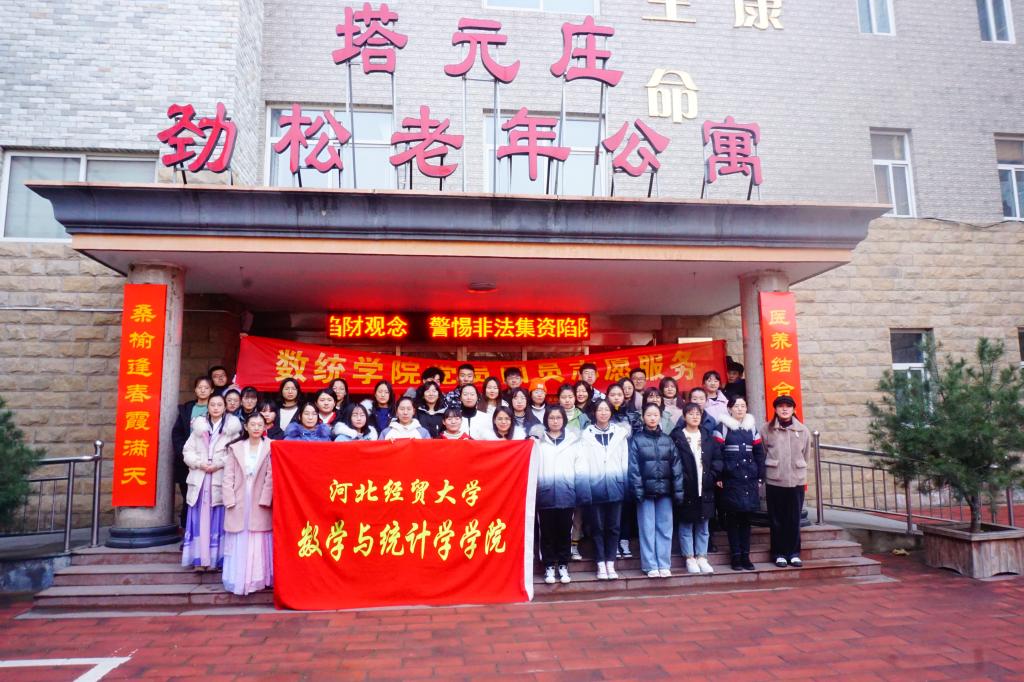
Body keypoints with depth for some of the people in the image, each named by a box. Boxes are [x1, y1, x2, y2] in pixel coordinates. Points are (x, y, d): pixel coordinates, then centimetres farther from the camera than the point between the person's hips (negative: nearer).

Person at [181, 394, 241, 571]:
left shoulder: (232, 427, 3)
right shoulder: (199, 426, 13)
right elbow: (188, 451, 8)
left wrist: (218, 464, -13)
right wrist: (199, 463, -8)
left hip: (221, 479, -3)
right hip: (199, 479, 3)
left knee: (217, 521, -1)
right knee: (199, 520, 2)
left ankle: (215, 559, 5)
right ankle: (199, 559, 7)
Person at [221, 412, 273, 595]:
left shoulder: (271, 448, -1)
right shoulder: (235, 448, 6)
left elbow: (271, 476, -6)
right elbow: (228, 476, 3)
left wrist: (264, 500, -12)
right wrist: (230, 500, -6)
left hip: (260, 503, -2)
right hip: (238, 502, 2)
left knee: (259, 543, 3)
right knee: (239, 543, 6)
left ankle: (257, 580, 12)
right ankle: (237, 580, 15)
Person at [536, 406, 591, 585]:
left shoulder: (573, 440, 2)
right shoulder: (538, 441, 1)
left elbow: (581, 470, 1)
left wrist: (583, 494, -4)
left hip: (566, 494, 1)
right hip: (545, 495, 0)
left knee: (564, 532, 11)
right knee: (547, 532, 9)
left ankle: (563, 566, 25)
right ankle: (549, 566, 22)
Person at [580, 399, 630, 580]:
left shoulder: (620, 432, 7)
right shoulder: (586, 434, 2)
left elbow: (625, 461, 7)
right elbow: (583, 461, 0)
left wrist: (625, 484, 3)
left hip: (615, 486, 2)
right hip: (595, 487, -1)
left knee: (613, 526, 7)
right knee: (598, 527, 5)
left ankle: (610, 564, 16)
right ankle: (601, 565, 13)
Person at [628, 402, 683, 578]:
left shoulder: (668, 440, 9)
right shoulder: (636, 439, 0)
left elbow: (676, 466, 6)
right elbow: (633, 467, -6)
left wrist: (678, 490, -1)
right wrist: (637, 489, -13)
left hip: (665, 490, 3)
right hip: (646, 490, -2)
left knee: (665, 528, 6)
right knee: (648, 529, 2)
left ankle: (664, 565, 15)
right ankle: (650, 566, 9)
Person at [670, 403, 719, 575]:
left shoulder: (708, 437, 11)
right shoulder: (676, 437, -4)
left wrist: (712, 476, -3)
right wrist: (679, 480, -15)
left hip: (705, 489, 4)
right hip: (685, 488, -4)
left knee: (703, 526, 11)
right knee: (686, 525, 5)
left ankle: (702, 558, 20)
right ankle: (690, 558, 15)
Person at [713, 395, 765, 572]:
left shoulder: (752, 427, 11)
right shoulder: (723, 427, -3)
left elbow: (759, 453, 14)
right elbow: (716, 452, -8)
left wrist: (760, 476, 9)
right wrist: (718, 476, -12)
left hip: (749, 480, 4)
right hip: (731, 480, -4)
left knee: (746, 518, 8)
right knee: (733, 518, 3)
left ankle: (745, 555, 17)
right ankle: (735, 556, 11)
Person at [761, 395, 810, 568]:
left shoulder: (803, 431, 4)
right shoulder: (766, 430, -3)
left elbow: (806, 455, 11)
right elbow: (762, 454, 3)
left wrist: (797, 470, 12)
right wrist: (773, 470, 7)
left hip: (797, 481, 2)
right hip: (774, 481, -1)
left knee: (794, 520, 8)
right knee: (776, 520, 5)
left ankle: (793, 553, 20)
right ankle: (779, 554, 16)